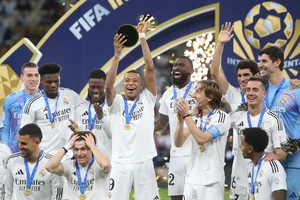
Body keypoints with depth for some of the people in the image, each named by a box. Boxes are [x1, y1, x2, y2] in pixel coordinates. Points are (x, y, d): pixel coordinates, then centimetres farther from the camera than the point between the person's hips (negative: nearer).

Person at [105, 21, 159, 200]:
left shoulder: (147, 99, 6)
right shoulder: (116, 102, 6)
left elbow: (150, 68, -3)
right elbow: (108, 85, -14)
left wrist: (142, 38, -7)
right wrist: (117, 55, -25)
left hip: (144, 163, 0)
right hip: (120, 163, 0)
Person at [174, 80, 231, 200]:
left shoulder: (221, 117, -7)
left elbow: (201, 139, -18)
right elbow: (178, 143, 5)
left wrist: (186, 115, -14)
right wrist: (181, 121, -9)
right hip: (191, 180, 6)